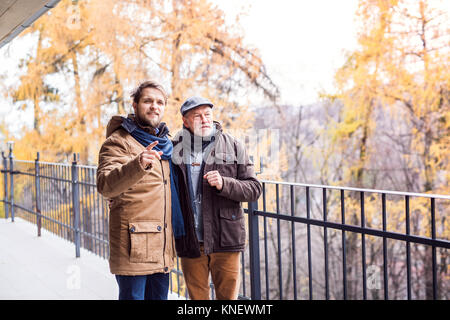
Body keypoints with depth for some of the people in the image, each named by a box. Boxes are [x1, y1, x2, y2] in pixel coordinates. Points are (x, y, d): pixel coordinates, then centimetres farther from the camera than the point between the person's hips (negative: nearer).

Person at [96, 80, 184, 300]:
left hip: (162, 249, 7)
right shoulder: (118, 141, -5)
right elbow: (105, 186, -23)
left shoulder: (166, 144, 18)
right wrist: (138, 165, -39)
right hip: (133, 246, -7)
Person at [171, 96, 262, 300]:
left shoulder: (233, 147, 3)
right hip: (190, 242, 1)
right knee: (197, 296, 12)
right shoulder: (175, 149, 5)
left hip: (225, 239, -1)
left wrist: (224, 184, -16)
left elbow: (254, 189, 0)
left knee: (228, 296, 6)